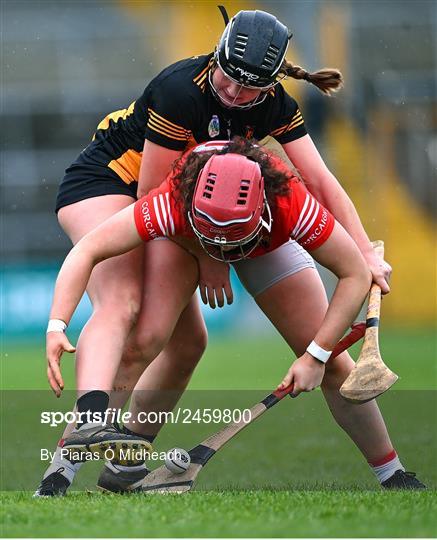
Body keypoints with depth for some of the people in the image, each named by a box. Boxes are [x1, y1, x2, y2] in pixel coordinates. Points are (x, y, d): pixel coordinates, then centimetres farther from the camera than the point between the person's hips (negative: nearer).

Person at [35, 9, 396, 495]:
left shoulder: (273, 106, -12)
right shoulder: (181, 90, -30)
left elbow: (321, 182, -13)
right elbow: (152, 194, -24)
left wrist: (366, 256, -22)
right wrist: (203, 256, -17)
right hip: (102, 182, -7)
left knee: (187, 341, 4)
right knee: (121, 305, -32)